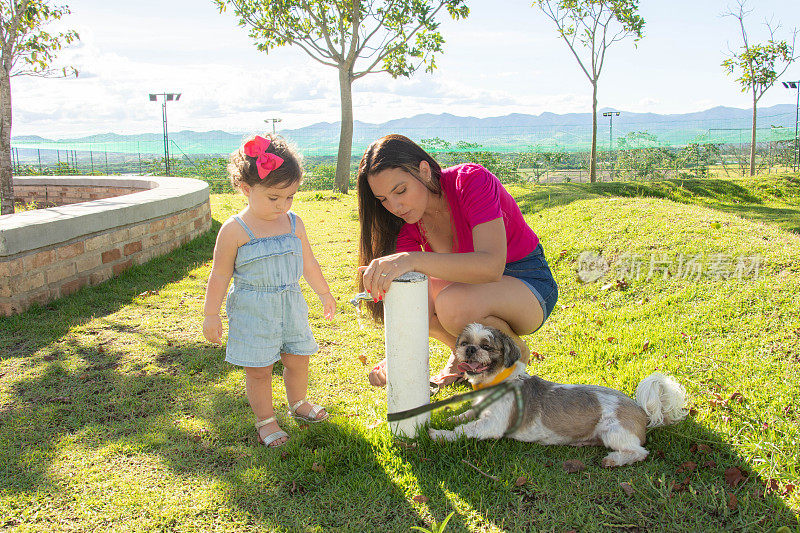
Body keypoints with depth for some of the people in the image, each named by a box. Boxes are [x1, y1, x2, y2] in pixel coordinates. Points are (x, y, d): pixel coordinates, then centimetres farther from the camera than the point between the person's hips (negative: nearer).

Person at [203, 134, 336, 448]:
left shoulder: (294, 224, 2)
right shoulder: (235, 230, -13)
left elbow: (309, 264, 15)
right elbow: (220, 275, -7)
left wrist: (325, 295, 23)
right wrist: (211, 315, -5)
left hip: (291, 305, 5)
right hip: (252, 311, -5)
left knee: (297, 360, 15)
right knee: (258, 369, 3)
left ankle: (298, 404, 40)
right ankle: (265, 419, 22)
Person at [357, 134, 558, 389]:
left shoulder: (472, 180, -26)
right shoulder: (406, 223, -10)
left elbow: (491, 266, -41)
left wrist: (414, 260, -51)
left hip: (530, 285, -5)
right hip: (475, 283, 6)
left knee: (453, 303, -35)